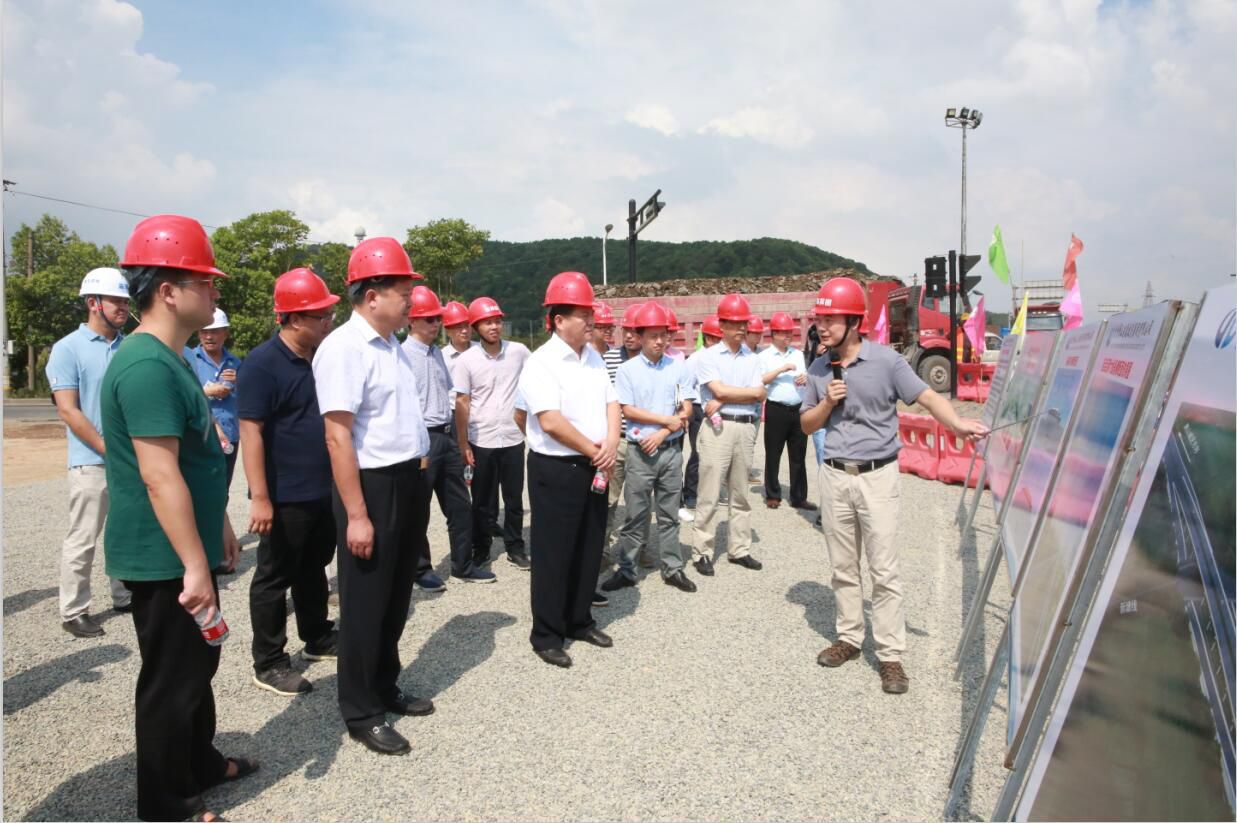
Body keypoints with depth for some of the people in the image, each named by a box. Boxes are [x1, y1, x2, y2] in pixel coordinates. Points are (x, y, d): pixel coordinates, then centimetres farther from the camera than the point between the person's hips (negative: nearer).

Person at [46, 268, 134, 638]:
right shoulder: (68, 349, -7)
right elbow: (68, 411, -11)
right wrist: (109, 450, -14)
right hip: (92, 462, -5)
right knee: (82, 540, 2)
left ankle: (125, 597, 27)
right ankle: (73, 612, 13)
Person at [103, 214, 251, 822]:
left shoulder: (170, 358, 10)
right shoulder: (147, 365, -23)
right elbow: (159, 476, -27)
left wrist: (218, 525, 22)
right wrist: (195, 565, -25)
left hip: (182, 552, 10)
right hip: (164, 559, -10)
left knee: (196, 665, 22)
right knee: (171, 679, 5)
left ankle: (201, 764, 40)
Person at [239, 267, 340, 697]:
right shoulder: (263, 363, -16)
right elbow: (250, 432, -20)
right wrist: (259, 497, -23)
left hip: (324, 490, 8)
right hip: (285, 496, -8)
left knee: (313, 569, 20)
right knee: (275, 577, 5)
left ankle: (318, 638, 35)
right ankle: (268, 663, 16)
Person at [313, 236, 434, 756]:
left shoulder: (392, 346, 11)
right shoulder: (344, 347, -17)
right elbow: (338, 436, -22)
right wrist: (356, 514, -23)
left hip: (409, 483, 9)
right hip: (373, 485, -9)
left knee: (397, 597, 19)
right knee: (366, 604, 5)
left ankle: (385, 689, 36)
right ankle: (360, 713, 21)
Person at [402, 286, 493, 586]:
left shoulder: (438, 353, 12)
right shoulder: (403, 355, -13)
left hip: (447, 436, 8)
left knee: (459, 505, 13)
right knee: (419, 509, 8)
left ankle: (463, 565, 26)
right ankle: (421, 569, 23)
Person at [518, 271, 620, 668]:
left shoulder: (593, 358, 10)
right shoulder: (541, 363, -15)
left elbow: (611, 403, 11)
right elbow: (551, 421, -23)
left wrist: (611, 444, -7)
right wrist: (594, 451, -14)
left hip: (593, 469, 8)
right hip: (555, 470, -7)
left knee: (589, 550, 15)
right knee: (554, 554, 2)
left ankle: (579, 621, 31)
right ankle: (547, 634, 16)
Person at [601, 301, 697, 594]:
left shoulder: (678, 367, 3)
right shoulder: (627, 369, -3)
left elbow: (687, 410, 1)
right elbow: (628, 410, -8)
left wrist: (661, 434, -11)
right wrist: (668, 420, -9)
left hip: (671, 449, 2)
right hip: (640, 451, -2)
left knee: (669, 514, 11)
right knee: (636, 514, 4)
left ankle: (673, 568, 20)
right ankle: (626, 570, 14)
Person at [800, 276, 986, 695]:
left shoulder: (886, 360, -7)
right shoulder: (818, 370, 6)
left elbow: (927, 397, -13)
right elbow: (807, 424, 12)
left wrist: (957, 423, -31)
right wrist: (828, 403, -8)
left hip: (877, 476, -4)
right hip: (834, 476, 4)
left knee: (884, 570, -2)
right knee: (843, 567, 13)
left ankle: (890, 655, 6)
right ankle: (849, 637, 26)